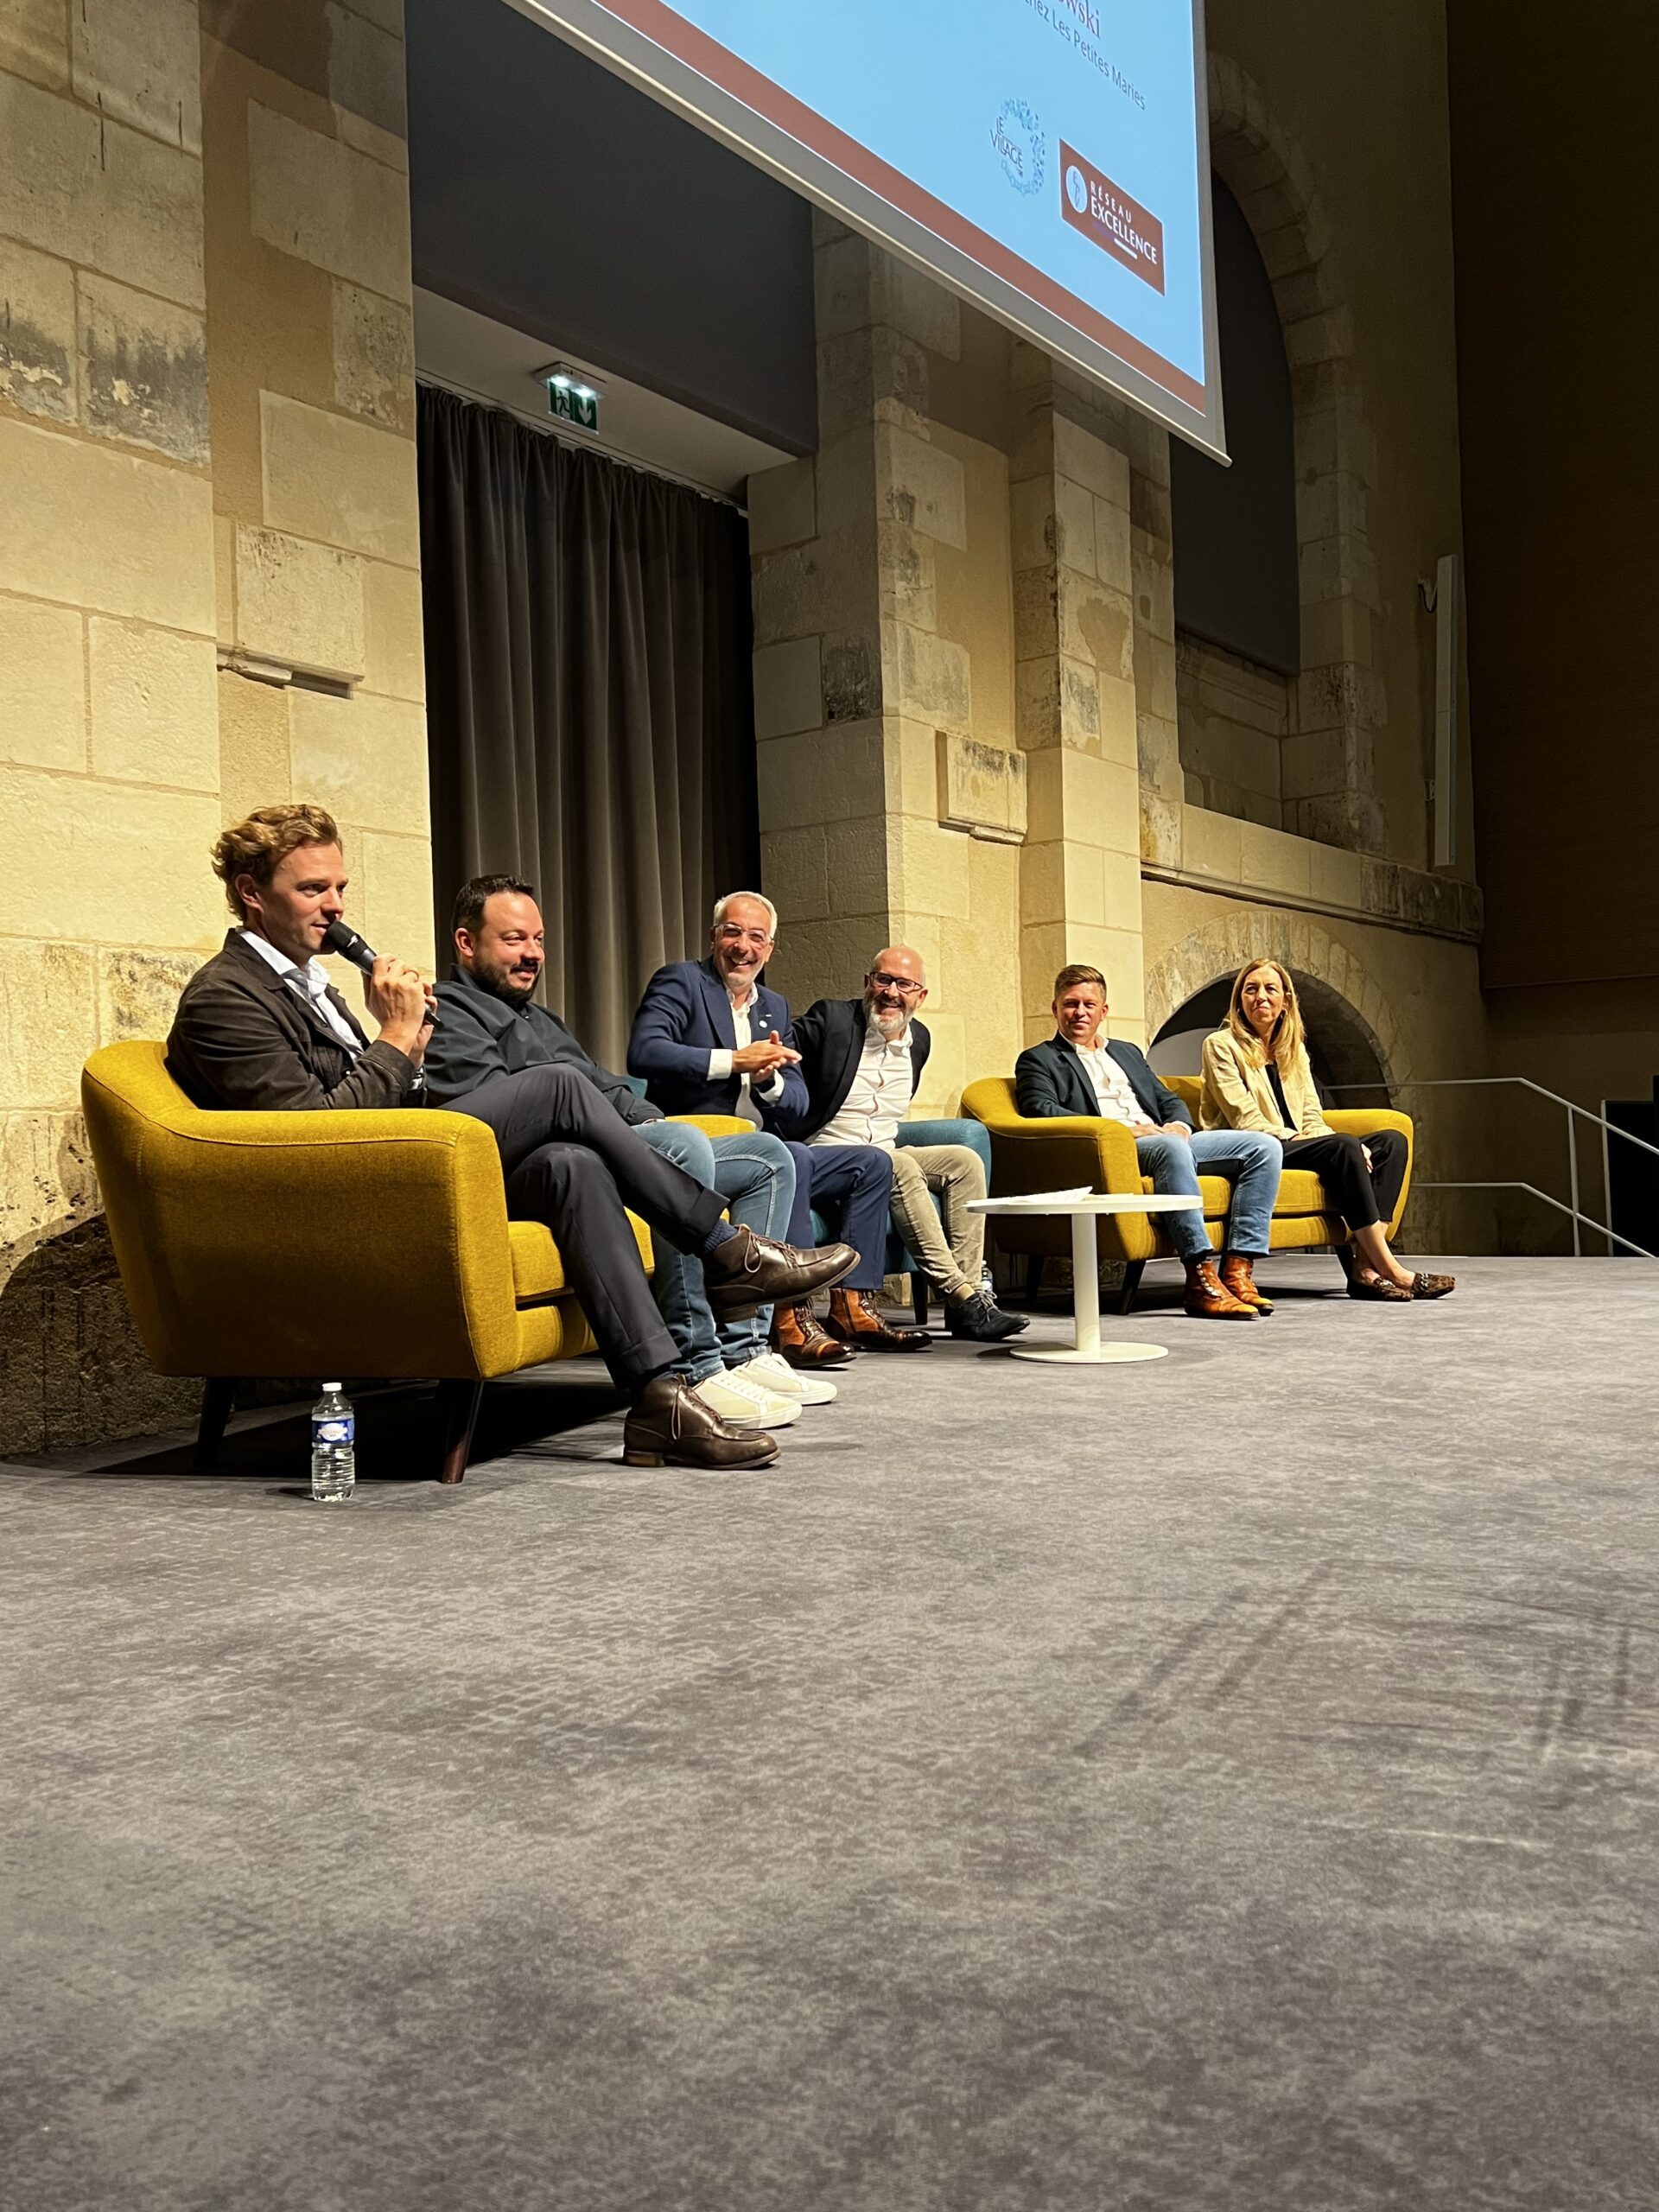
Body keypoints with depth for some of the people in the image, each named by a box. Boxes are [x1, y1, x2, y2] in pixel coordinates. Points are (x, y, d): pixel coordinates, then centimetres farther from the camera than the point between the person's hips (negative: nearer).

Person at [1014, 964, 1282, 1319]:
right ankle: (1201, 1279, -40)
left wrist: (1178, 1126, 0)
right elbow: (1040, 1110, -7)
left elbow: (1169, 1099, 27)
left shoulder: (1128, 1053, 32)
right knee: (1172, 1149, -39)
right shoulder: (1038, 1060, 11)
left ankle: (1237, 1270, -20)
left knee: (1263, 1147, -11)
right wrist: (1118, 1129, -16)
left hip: (1168, 1141, 7)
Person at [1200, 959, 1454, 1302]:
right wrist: (1293, 1137, -19)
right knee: (1344, 1146, -29)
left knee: (1391, 1141, -12)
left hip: (1297, 1147, 7)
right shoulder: (1220, 1046, 0)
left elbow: (1313, 1119, 13)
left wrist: (1350, 1148, -7)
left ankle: (1365, 1266, -27)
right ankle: (1388, 1268, -29)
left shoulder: (1294, 1049, 21)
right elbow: (1245, 1120, -9)